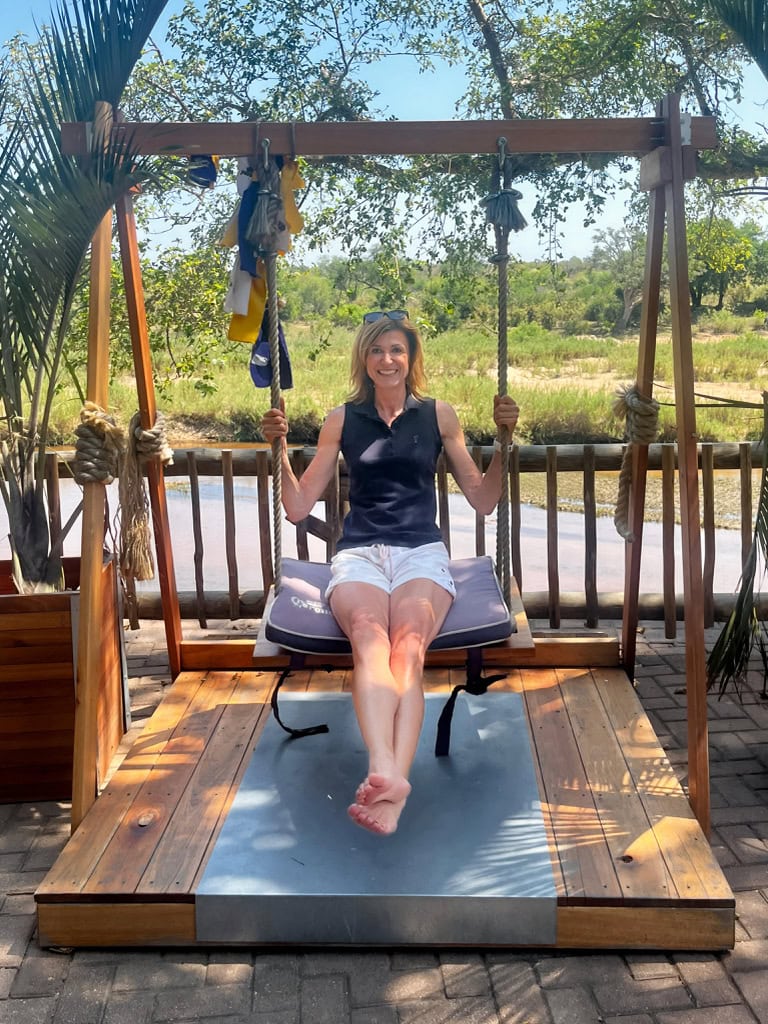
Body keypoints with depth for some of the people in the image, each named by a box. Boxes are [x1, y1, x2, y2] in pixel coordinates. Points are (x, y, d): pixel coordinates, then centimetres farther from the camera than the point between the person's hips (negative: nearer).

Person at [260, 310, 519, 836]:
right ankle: (387, 774, -56)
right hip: (359, 552, 0)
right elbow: (298, 507, 14)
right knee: (368, 631, -36)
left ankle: (387, 787, -51)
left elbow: (483, 500, 15)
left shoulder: (439, 414, 15)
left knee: (408, 639, -35)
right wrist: (280, 448, 2)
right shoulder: (342, 420, 15)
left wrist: (505, 440, 3)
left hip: (423, 552, 0)